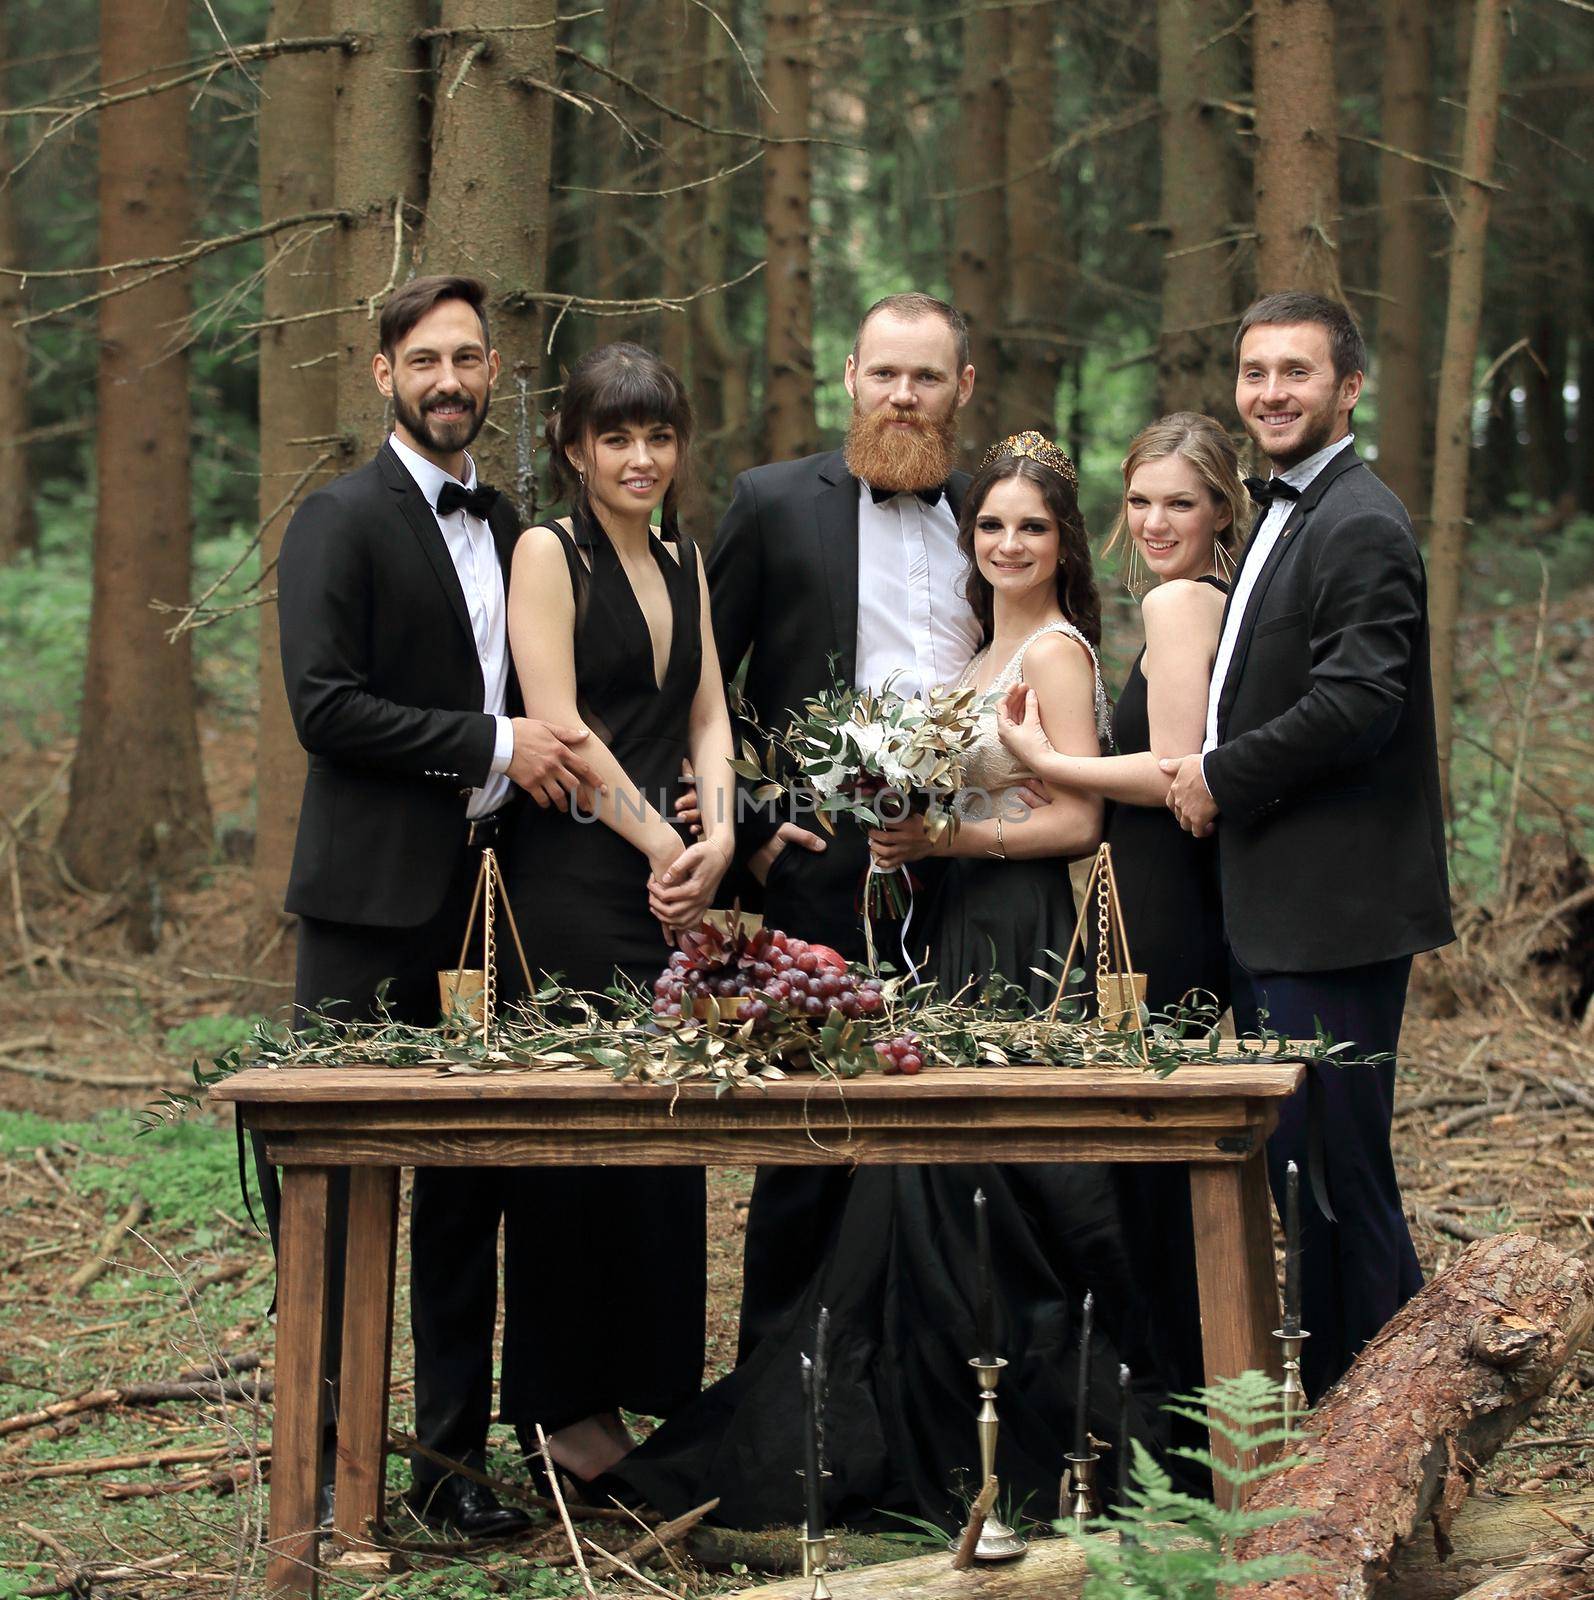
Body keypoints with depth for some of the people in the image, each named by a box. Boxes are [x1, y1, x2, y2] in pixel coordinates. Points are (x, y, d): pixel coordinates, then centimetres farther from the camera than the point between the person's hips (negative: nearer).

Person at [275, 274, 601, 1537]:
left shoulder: (506, 525, 16)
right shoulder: (341, 521, -5)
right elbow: (325, 707, -15)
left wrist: (556, 755, 5)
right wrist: (496, 744, -17)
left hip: (483, 896, 6)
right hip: (374, 899, -6)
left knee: (469, 1189, 9)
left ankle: (452, 1448, 16)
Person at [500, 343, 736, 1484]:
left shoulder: (684, 560, 17)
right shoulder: (549, 553, -4)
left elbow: (708, 716, 14)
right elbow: (560, 725, -11)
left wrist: (718, 838, -3)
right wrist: (662, 846, -10)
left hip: (678, 877, 7)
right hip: (576, 876, -6)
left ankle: (650, 1389, 14)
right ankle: (567, 1405, 3)